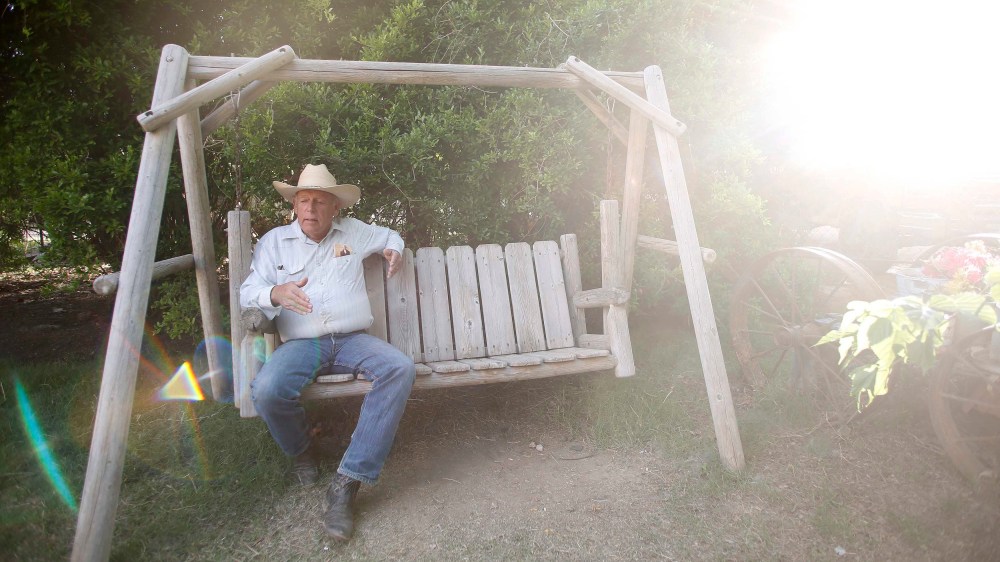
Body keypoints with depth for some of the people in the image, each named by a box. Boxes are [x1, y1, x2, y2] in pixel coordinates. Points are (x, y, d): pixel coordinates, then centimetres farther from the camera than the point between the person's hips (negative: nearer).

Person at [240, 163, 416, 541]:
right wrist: (276, 293, -20)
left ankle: (348, 482, -29)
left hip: (352, 340, 2)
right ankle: (300, 450, 5)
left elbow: (390, 235, 36)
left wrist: (393, 249, 12)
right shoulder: (274, 241, 12)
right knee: (267, 391, -34)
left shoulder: (354, 231, 16)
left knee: (400, 369, -31)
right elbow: (247, 293, 4)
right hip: (300, 343, -1)